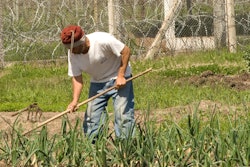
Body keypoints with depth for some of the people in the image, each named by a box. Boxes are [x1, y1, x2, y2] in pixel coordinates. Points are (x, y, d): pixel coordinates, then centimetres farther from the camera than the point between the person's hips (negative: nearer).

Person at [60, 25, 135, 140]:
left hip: (118, 78, -5)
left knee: (123, 113, -11)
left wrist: (121, 76, -22)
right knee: (92, 115, 1)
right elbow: (77, 78, -11)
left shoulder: (103, 40, -31)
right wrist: (75, 100, -24)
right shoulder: (72, 54, -15)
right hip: (97, 82, 5)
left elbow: (125, 51, -21)